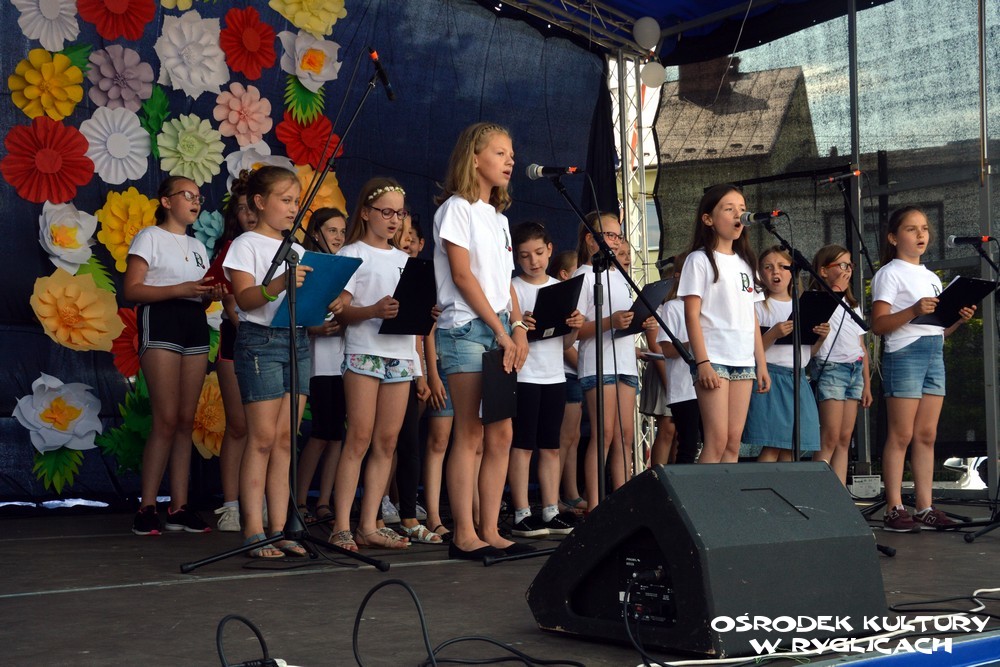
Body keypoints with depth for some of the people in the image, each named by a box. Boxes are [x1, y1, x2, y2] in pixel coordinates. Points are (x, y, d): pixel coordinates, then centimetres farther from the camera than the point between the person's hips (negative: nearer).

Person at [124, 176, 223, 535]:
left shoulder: (197, 246, 23)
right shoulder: (151, 237, 3)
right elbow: (131, 289, -7)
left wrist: (213, 294, -1)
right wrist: (181, 289, -16)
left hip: (195, 324, 7)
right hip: (161, 320, -7)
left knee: (186, 420, 2)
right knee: (167, 420, -13)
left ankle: (179, 507, 4)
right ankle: (146, 508, -8)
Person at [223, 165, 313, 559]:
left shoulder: (296, 250, 19)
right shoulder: (246, 244, -1)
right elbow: (244, 298, -14)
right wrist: (279, 284, -32)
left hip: (298, 340, 7)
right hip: (260, 340, -6)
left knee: (285, 440, 5)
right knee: (262, 438, -8)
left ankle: (279, 530, 7)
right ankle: (254, 532, -6)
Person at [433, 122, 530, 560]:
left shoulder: (499, 218, 21)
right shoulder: (456, 209, -3)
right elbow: (463, 276, -11)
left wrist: (518, 327, 4)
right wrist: (500, 330, -13)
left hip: (499, 332, 8)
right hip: (465, 329, -8)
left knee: (501, 434, 3)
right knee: (470, 433, -9)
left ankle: (490, 531, 7)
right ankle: (464, 536, -6)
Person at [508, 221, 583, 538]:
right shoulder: (512, 288, -2)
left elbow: (566, 343, 14)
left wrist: (575, 327, -6)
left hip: (554, 376, 5)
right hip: (524, 375, -5)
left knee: (551, 446, 7)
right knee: (522, 445, -4)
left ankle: (551, 512, 12)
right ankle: (522, 515, -2)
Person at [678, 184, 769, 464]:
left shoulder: (744, 263, 18)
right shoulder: (699, 260, -2)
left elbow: (752, 317, 18)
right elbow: (692, 315, -8)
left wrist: (761, 363, 12)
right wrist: (703, 363, -16)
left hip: (744, 361, 6)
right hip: (714, 360, -6)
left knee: (734, 442, 4)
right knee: (717, 441, -13)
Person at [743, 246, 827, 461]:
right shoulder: (758, 307, 0)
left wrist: (821, 337, 1)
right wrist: (772, 334, -22)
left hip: (798, 379, 5)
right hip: (770, 376, -5)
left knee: (791, 448, 3)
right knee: (771, 447, -11)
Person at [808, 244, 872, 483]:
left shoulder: (853, 305, 20)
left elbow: (861, 346, 20)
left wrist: (867, 384, 16)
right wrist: (835, 289, -14)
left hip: (855, 369, 7)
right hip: (831, 368, -7)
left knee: (845, 439, 4)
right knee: (830, 439, -12)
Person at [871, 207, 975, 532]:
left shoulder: (932, 277, 22)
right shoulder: (890, 274, -1)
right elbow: (878, 324, -11)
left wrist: (959, 319, 4)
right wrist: (914, 311, -24)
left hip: (935, 354, 7)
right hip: (904, 353, -7)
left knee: (926, 435, 6)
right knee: (901, 435, -8)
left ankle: (925, 508, 8)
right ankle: (895, 509, -7)